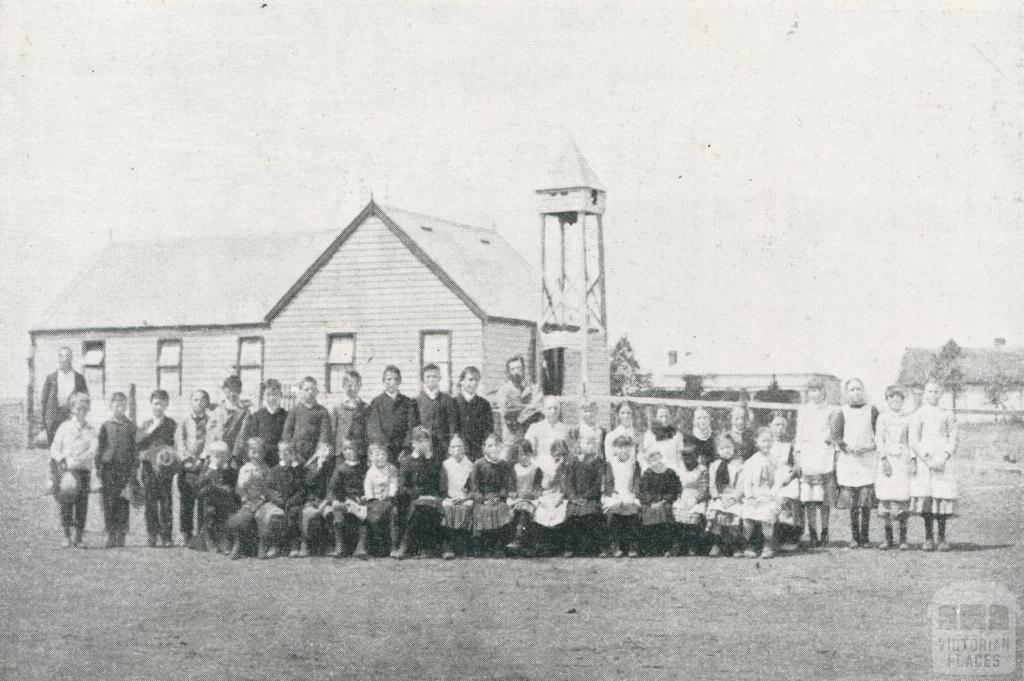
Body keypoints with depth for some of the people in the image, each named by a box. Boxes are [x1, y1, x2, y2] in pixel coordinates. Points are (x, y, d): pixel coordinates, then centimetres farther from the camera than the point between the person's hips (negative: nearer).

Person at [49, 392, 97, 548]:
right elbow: (54, 449, 4)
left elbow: (94, 451, -6)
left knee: (82, 504, -2)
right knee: (66, 504, -7)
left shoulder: (91, 430, 8)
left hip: (84, 470, 1)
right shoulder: (64, 427, 7)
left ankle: (79, 537, 6)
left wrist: (77, 459, -21)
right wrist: (63, 459, -16)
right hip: (66, 470, -1)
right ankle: (67, 536, -1)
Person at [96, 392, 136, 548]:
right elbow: (100, 448, 8)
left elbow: (134, 448, 9)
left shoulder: (130, 426, 8)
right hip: (108, 466, 0)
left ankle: (121, 535, 3)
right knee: (109, 502, -1)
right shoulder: (105, 427, 7)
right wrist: (98, 468, 2)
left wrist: (134, 467, 2)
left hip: (125, 467, 0)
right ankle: (111, 534, 4)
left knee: (123, 502, -2)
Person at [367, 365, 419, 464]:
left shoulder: (408, 402, 13)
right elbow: (374, 430, 0)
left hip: (404, 452, 1)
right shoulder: (376, 402, 9)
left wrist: (406, 447, -10)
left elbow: (413, 428, 4)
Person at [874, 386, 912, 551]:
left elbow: (911, 441, 13)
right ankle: (888, 538, 6)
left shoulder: (907, 419, 11)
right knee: (886, 497, -2)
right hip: (887, 459, -1)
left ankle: (903, 538, 5)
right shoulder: (883, 418, 5)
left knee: (903, 498, -2)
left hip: (903, 460, 1)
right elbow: (879, 440, -1)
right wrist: (884, 459, -11)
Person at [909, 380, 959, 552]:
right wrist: (926, 458, -10)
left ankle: (942, 539, 0)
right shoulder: (918, 414, 8)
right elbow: (913, 441, 2)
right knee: (925, 496, -7)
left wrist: (944, 457, -9)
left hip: (942, 460, 0)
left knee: (943, 496, -7)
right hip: (923, 459, 0)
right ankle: (928, 538, 0)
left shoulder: (948, 415, 11)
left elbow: (953, 439, 7)